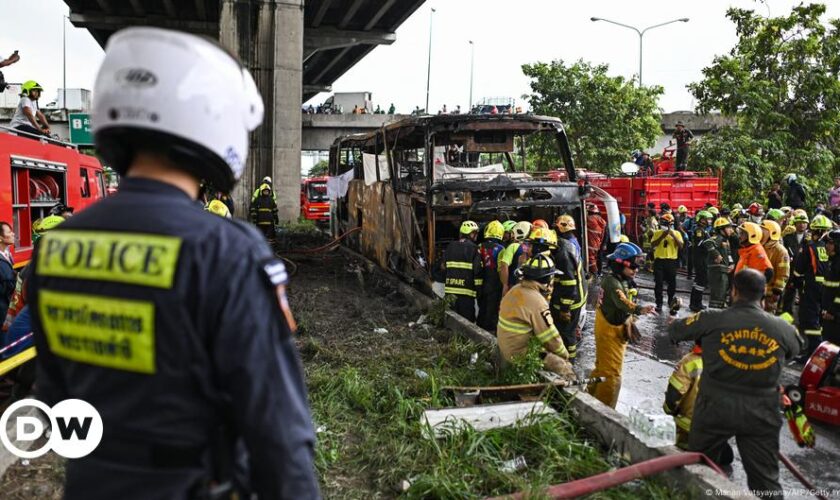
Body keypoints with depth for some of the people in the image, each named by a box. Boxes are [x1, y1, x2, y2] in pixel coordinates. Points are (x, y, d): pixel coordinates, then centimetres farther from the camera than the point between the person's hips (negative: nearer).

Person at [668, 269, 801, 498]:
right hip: (761, 415, 2)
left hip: (714, 409, -2)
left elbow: (674, 331, 1)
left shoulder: (712, 320, -14)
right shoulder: (782, 328, -6)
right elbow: (795, 349, 16)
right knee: (766, 481, 13)